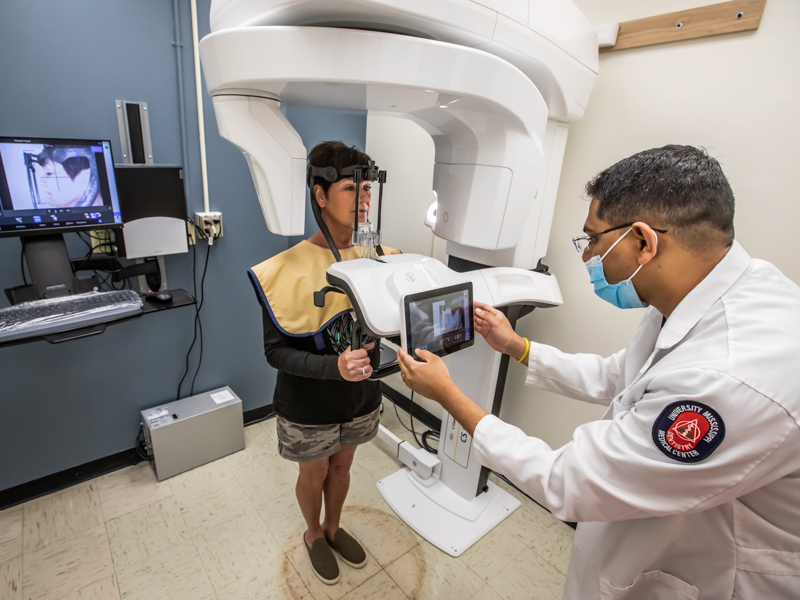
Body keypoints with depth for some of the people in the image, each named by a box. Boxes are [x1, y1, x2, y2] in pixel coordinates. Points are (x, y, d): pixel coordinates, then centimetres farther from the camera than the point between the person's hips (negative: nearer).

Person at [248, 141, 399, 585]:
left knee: (341, 466, 26)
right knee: (314, 473, 22)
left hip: (359, 396, 4)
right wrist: (334, 366, -35)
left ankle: (333, 527, 57)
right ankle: (313, 533, 55)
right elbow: (275, 351, -21)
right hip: (310, 405, -3)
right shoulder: (288, 269, -24)